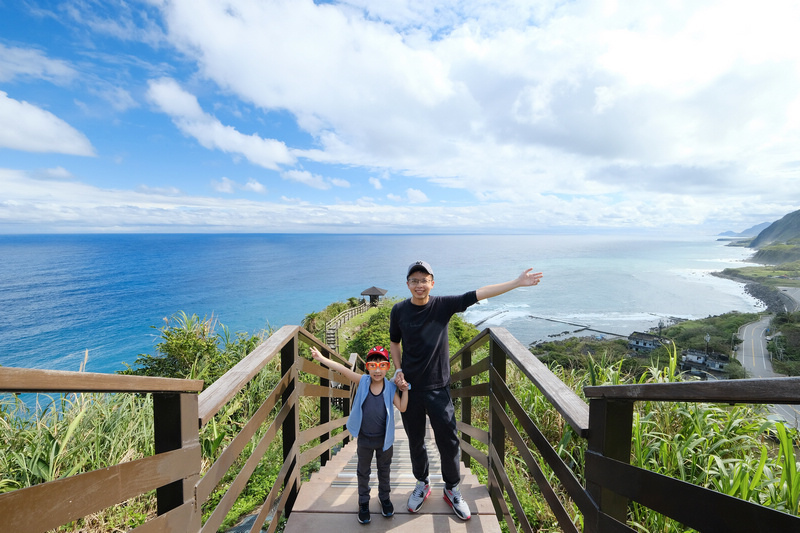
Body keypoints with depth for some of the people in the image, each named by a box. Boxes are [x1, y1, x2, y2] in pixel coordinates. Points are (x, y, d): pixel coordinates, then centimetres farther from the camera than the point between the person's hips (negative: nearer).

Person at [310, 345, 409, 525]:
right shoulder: (363, 381, -16)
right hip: (364, 439, 0)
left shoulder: (391, 387, -15)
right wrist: (321, 358, -19)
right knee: (363, 471, 20)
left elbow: (402, 408, -15)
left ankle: (384, 497, 47)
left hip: (385, 439, 0)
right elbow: (342, 369, -19)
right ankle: (363, 502, 43)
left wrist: (405, 390, -24)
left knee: (384, 470, 22)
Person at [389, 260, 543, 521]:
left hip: (438, 388, -1)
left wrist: (517, 282, -16)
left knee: (448, 441, 8)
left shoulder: (443, 304, -10)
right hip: (409, 387, 1)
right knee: (415, 442, 17)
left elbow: (479, 294, -14)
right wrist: (398, 369, -2)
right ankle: (422, 484, 43)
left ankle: (452, 489, 35)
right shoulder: (399, 310, -5)